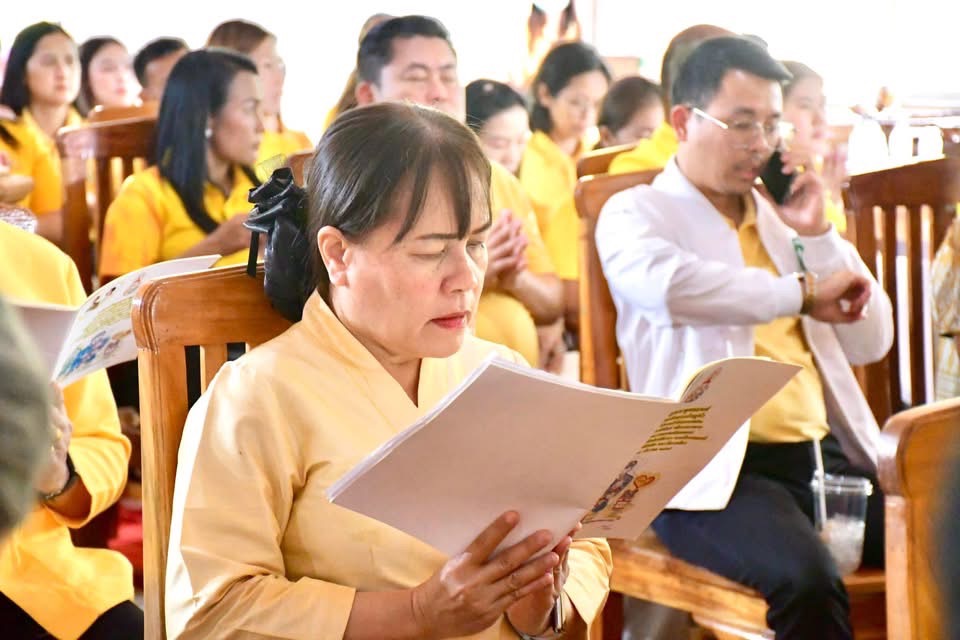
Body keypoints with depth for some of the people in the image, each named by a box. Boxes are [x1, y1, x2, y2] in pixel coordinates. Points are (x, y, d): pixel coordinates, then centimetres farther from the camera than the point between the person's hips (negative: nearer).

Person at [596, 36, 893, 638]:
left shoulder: (780, 216, 21)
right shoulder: (636, 214, 3)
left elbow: (870, 343, 18)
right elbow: (666, 282, -23)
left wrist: (816, 234, 5)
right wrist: (803, 292, -13)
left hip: (828, 455, 6)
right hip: (715, 469, -6)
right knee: (807, 583, -34)